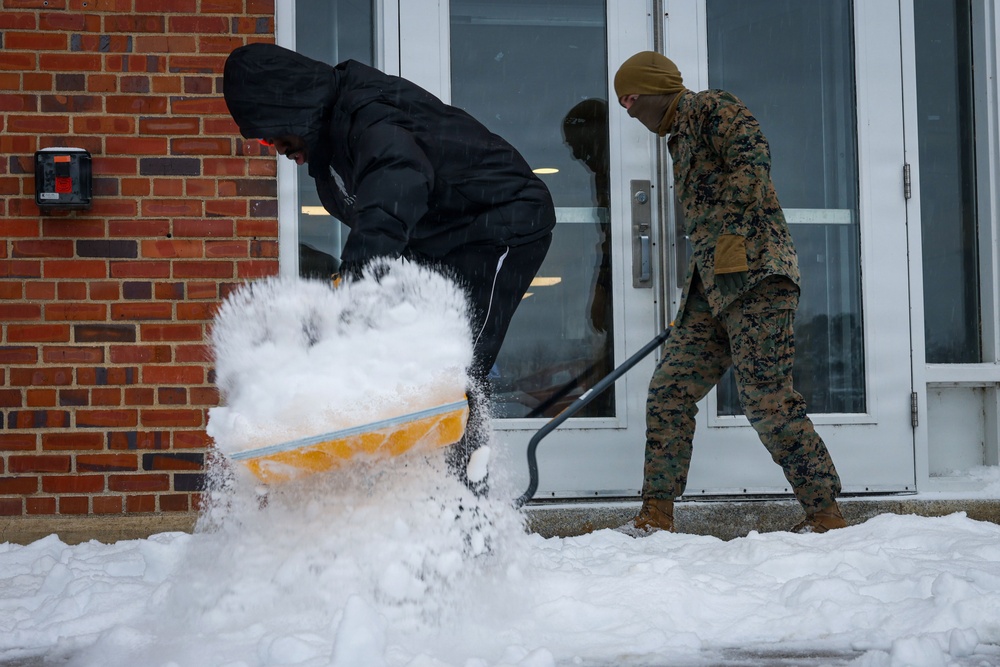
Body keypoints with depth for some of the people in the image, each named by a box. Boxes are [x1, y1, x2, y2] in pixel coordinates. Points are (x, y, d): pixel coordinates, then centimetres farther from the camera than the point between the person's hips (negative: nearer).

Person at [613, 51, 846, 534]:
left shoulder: (714, 109, 1)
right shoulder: (679, 138, 27)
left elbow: (752, 159, -17)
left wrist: (732, 234, -25)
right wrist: (692, 300, 27)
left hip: (756, 275, -10)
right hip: (712, 286, 10)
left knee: (766, 397, -14)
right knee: (669, 391, 2)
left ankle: (826, 516, -5)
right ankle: (656, 518, 6)